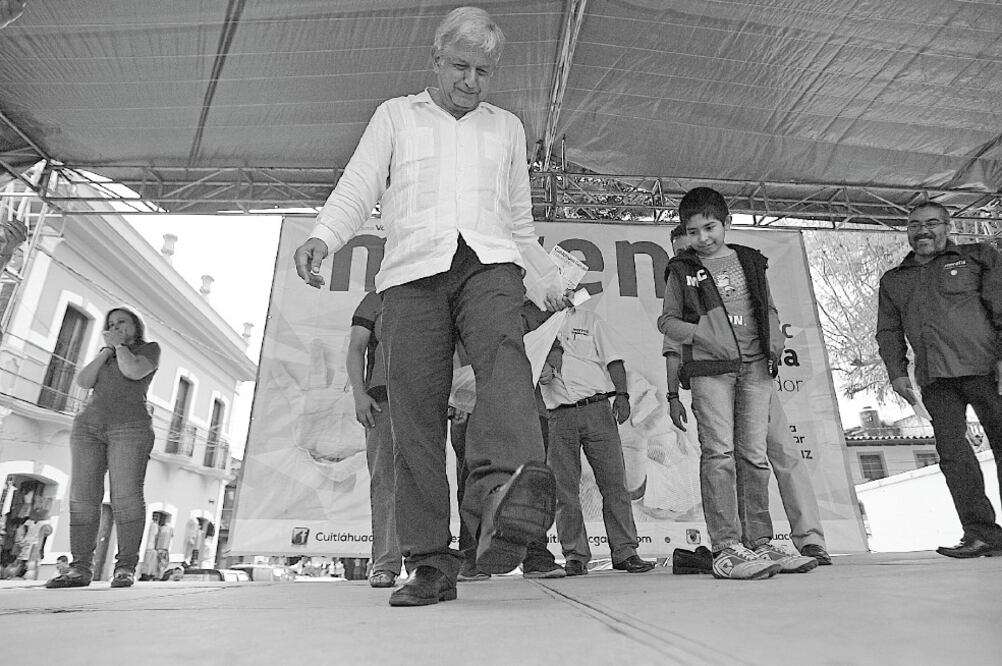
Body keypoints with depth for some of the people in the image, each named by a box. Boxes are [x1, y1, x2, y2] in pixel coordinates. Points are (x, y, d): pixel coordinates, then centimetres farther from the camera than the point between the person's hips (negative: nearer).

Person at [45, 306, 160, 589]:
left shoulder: (149, 349, 12)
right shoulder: (106, 355, 27)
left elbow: (133, 371, -9)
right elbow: (84, 380, 10)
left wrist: (120, 345, 6)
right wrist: (108, 349, 7)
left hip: (130, 427, -5)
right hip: (88, 425, 6)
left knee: (126, 496, -15)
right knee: (82, 497, -6)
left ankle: (126, 567, -15)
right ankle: (80, 568, -5)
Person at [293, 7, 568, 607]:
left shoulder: (507, 127, 29)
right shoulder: (396, 116, 24)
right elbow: (358, 190, 11)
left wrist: (550, 280, 29)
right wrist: (322, 237, -8)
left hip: (489, 263, 1)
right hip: (412, 270, -1)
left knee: (505, 354, -32)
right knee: (416, 410, -11)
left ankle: (508, 490, -52)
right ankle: (431, 563, -8)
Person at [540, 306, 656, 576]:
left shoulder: (587, 319, 17)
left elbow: (613, 361, 11)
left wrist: (621, 394, -3)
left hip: (596, 408, 0)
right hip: (558, 415, 0)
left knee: (614, 481, -4)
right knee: (565, 489, -1)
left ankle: (625, 551, 2)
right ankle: (575, 555, 7)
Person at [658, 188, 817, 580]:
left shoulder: (751, 262, 18)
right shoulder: (682, 270, 9)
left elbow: (768, 310, 23)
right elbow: (667, 322, 9)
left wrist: (774, 346, 6)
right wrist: (687, 361, -3)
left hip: (755, 367, 3)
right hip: (708, 369, -3)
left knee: (754, 455, 4)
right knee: (719, 453, -11)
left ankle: (758, 543, 11)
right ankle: (726, 548, -10)